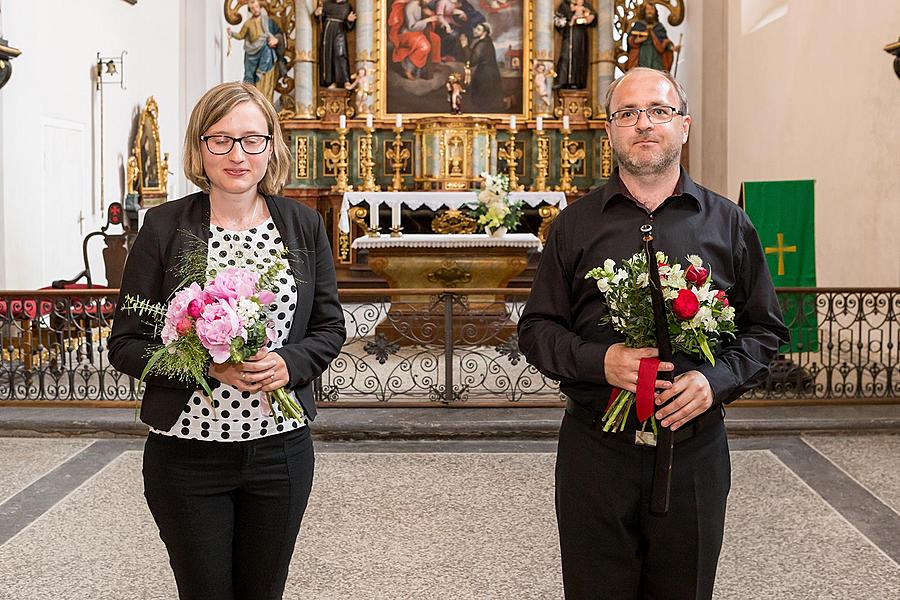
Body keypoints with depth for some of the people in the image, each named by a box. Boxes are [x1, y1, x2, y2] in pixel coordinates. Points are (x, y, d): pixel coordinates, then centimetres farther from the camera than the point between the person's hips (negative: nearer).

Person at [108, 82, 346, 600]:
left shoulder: (305, 225, 1)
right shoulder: (165, 227, -6)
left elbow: (330, 327, 7)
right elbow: (126, 344, -5)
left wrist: (288, 363, -14)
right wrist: (208, 365, -20)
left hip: (282, 448, 2)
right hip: (188, 454, -2)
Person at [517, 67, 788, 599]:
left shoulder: (729, 225, 6)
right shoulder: (575, 225, 5)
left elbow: (765, 329, 9)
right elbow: (536, 330, 5)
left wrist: (717, 380, -11)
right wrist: (598, 360, -15)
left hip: (694, 451, 1)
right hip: (595, 452, 0)